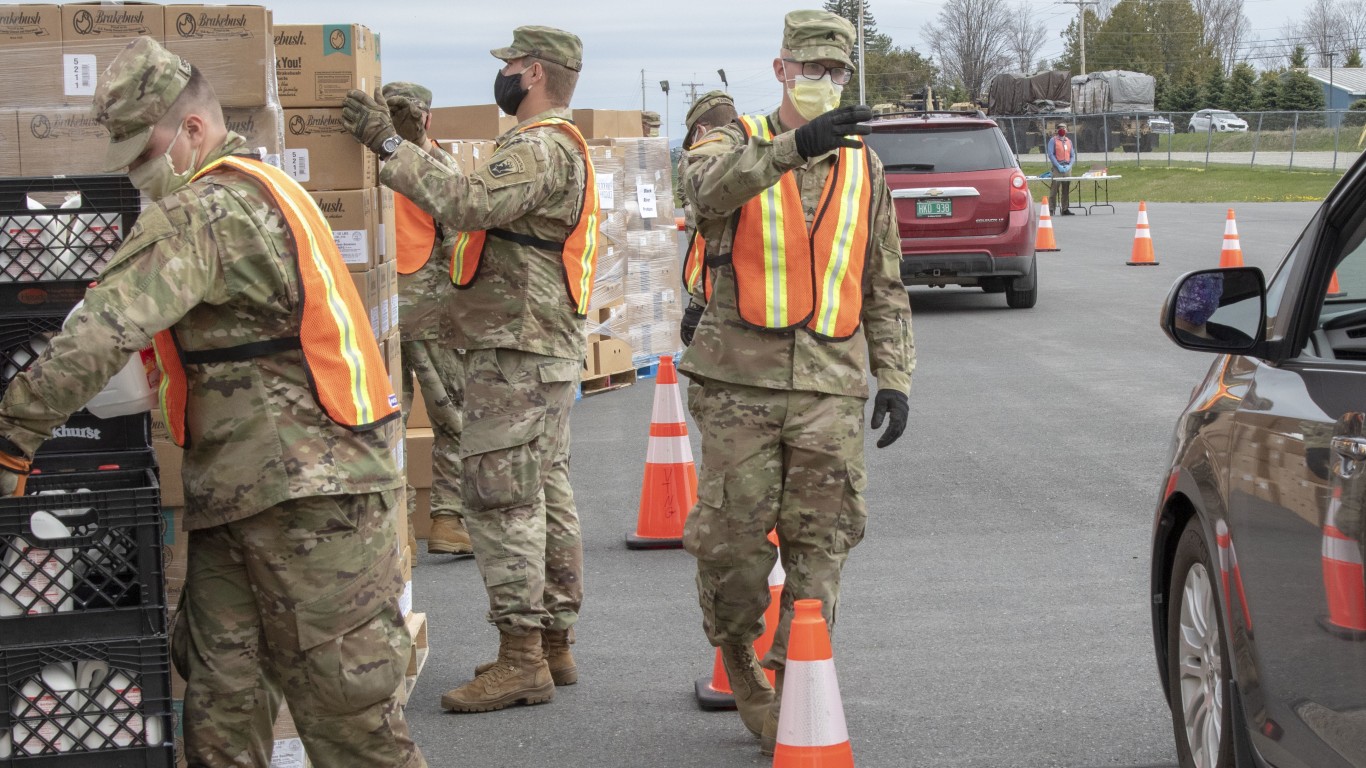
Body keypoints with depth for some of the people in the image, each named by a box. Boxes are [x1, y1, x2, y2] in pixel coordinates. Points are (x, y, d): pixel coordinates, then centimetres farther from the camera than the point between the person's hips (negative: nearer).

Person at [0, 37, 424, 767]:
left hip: (311, 499, -10)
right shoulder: (261, 189, 18)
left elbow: (102, 335, -24)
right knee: (218, 703, 10)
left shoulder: (204, 212, -15)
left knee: (346, 708, -2)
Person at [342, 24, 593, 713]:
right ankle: (554, 644, 20)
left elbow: (469, 202, -31)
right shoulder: (558, 147, 21)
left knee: (500, 502, -9)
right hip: (546, 350, 11)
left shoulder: (540, 149, -15)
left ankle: (520, 659, -7)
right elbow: (482, 213, 22)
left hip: (515, 353, -11)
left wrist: (389, 145, -27)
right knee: (546, 498, 13)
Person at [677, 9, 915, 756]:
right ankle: (738, 660, 24)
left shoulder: (863, 169, 14)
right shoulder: (735, 143, 3)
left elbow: (885, 287, 17)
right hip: (741, 380, -2)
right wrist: (793, 146, -39)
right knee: (733, 538, 0)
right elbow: (708, 188, -24)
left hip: (831, 385, 2)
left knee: (819, 545, 0)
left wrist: (895, 378, 8)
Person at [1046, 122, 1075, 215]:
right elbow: (1050, 154, -7)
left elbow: (1073, 155, 15)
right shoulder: (1053, 140, 1)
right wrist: (1058, 166, -14)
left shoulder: (1069, 141, 16)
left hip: (1067, 168, 5)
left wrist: (1069, 165, -3)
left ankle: (1065, 209, 11)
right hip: (1057, 168, -5)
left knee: (1066, 190, 6)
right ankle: (1052, 209, -10)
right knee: (1054, 189, -10)